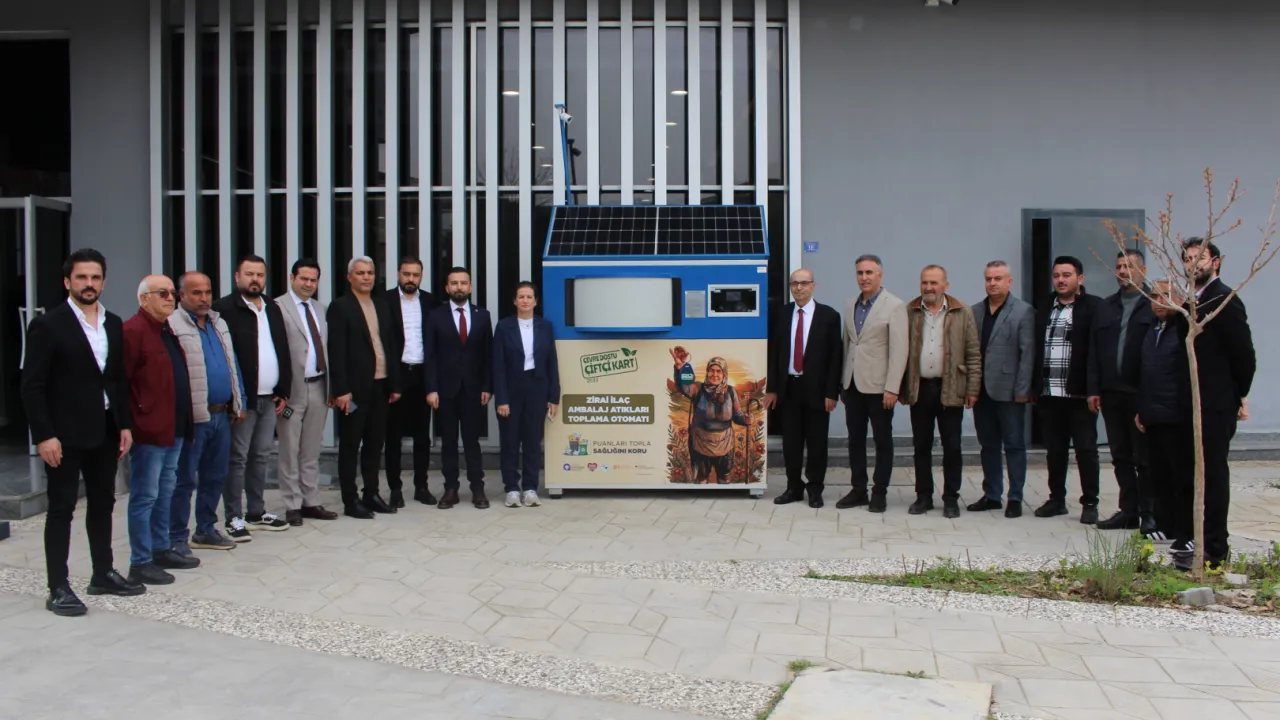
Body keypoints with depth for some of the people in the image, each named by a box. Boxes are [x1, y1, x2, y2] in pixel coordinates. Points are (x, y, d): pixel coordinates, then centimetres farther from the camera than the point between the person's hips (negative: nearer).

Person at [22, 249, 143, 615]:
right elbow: (32, 386, -11)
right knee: (61, 509, 1)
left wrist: (125, 424, 7)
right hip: (64, 434, -6)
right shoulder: (48, 324, -9)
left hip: (105, 431, 6)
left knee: (102, 503, 14)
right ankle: (58, 589, 6)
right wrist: (44, 435, -16)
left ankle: (103, 574, 26)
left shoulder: (113, 324, 9)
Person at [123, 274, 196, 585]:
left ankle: (162, 550, 29)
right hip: (149, 431, -9)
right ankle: (140, 563, 5)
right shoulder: (133, 331, -13)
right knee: (145, 496, -2)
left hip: (173, 429, 9)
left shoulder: (167, 331, 16)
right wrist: (133, 421, -18)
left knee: (165, 493, 18)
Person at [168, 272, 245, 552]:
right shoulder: (173, 326, -10)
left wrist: (238, 403, 15)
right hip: (192, 417, -7)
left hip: (221, 414, 7)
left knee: (215, 476, 15)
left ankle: (206, 529, 27)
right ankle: (177, 538, 8)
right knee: (184, 479, -1)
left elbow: (232, 365, 19)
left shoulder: (219, 324, 15)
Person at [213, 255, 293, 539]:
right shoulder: (225, 309, -9)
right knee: (237, 458, -1)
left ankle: (257, 512, 23)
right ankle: (233, 518, 6)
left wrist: (284, 392, 10)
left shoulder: (273, 310, 14)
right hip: (241, 399, -7)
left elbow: (283, 352, 17)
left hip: (269, 398, 7)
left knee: (261, 457, 13)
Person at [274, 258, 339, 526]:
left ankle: (311, 502, 19)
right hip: (292, 388, -6)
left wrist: (331, 385, 7)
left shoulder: (320, 308, 14)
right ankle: (293, 506, 11)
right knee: (290, 451, 3)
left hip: (318, 386, 6)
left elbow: (325, 347, 13)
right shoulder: (278, 307, -8)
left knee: (311, 451, 13)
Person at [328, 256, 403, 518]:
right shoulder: (340, 307, -5)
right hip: (355, 388, -6)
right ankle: (350, 501, 8)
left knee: (375, 443, 12)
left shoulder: (382, 305, 14)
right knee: (350, 446, 2)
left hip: (380, 386, 6)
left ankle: (371, 494, 22)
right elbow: (336, 351, -11)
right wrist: (341, 389, -17)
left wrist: (394, 383, 10)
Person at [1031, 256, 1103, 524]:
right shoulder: (1044, 311, 13)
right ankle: (1057, 499, 22)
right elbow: (1035, 349, 11)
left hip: (1078, 392, -5)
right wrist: (1034, 387, 6)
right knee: (1054, 450, 12)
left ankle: (1090, 503, 10)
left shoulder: (1093, 307, -4)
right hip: (1049, 393, 5)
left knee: (1086, 449, 2)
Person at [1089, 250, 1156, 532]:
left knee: (1145, 457, 2)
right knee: (1121, 457, 10)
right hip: (1112, 392, 5)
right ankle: (1128, 511, 17)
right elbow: (1095, 351, 12)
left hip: (1142, 393, -5)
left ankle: (1149, 513, 10)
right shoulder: (1105, 307, 15)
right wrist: (1094, 389, 5)